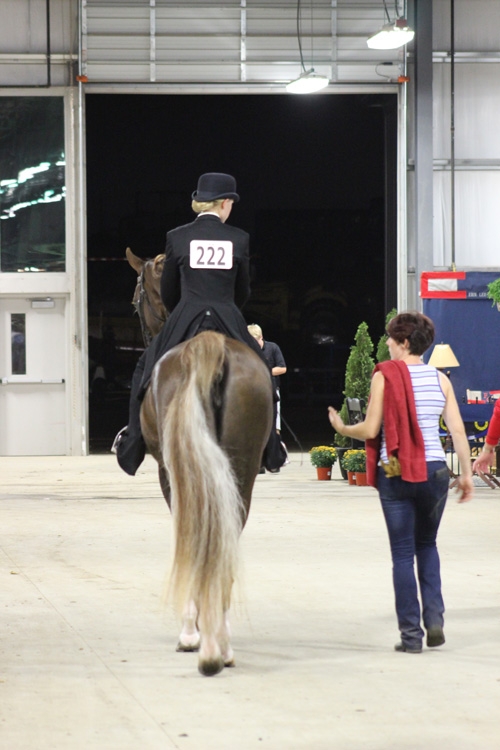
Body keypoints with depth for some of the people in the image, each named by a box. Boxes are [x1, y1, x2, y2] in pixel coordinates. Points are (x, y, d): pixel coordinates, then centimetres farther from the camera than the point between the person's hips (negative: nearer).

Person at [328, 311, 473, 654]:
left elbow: (370, 430, -8)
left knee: (403, 553, 4)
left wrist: (341, 428, 12)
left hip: (395, 474, -3)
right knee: (427, 545, 21)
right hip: (434, 471, 3)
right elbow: (458, 430, 1)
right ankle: (435, 619, 7)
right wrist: (467, 474, 8)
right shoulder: (440, 379, 3)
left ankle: (411, 634, 3)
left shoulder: (385, 376, -7)